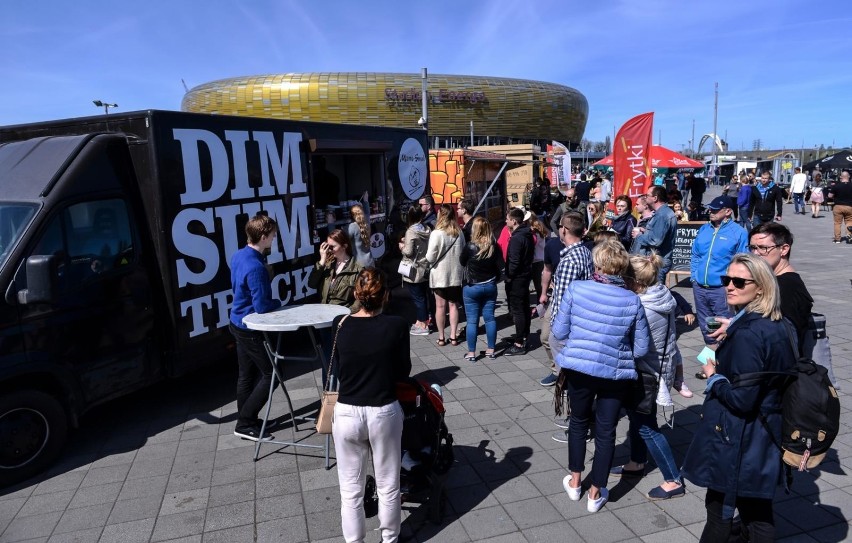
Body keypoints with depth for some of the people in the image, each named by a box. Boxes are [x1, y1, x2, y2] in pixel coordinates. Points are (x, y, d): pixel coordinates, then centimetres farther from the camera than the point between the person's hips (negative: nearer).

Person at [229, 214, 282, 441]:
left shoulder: (238, 256, 3)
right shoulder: (255, 267, -28)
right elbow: (262, 306, -24)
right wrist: (279, 302, -5)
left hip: (238, 323, 10)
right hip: (250, 329, -10)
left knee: (246, 376, 17)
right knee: (271, 374, 1)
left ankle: (246, 420, 28)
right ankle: (245, 424, 7)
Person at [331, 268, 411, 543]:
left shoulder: (339, 325, -7)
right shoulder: (396, 326, -12)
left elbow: (338, 368, 6)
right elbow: (403, 372, -2)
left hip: (347, 414, 1)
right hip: (384, 413, -1)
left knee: (351, 489, 16)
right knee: (388, 485, 19)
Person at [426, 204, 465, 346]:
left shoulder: (436, 233, -17)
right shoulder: (459, 233, -3)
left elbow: (430, 257, -15)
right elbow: (464, 253, 7)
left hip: (439, 276, -3)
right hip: (456, 275, 4)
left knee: (440, 306, 6)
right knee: (453, 305, 11)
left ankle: (441, 337, 13)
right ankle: (453, 336, 15)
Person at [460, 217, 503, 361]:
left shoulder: (470, 246, -15)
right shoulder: (494, 246, -6)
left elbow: (462, 262, 0)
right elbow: (500, 266, -3)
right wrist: (493, 279, 12)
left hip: (472, 287, -3)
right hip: (490, 286, 3)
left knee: (472, 320, 4)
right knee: (489, 318, 12)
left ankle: (471, 353, 10)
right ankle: (491, 350, 19)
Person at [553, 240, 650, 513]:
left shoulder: (575, 288, -13)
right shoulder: (633, 301, -10)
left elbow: (559, 332, -7)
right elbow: (641, 349, -3)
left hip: (578, 367, 1)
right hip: (615, 372, 0)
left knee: (578, 421, 23)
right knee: (605, 431, 14)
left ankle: (574, 482, 37)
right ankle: (596, 493, 28)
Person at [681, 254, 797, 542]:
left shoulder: (746, 334, -24)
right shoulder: (776, 326, 4)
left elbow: (741, 399, -25)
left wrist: (713, 376, -10)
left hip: (737, 441, -9)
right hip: (765, 436, 9)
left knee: (720, 511, 9)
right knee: (757, 512, 20)